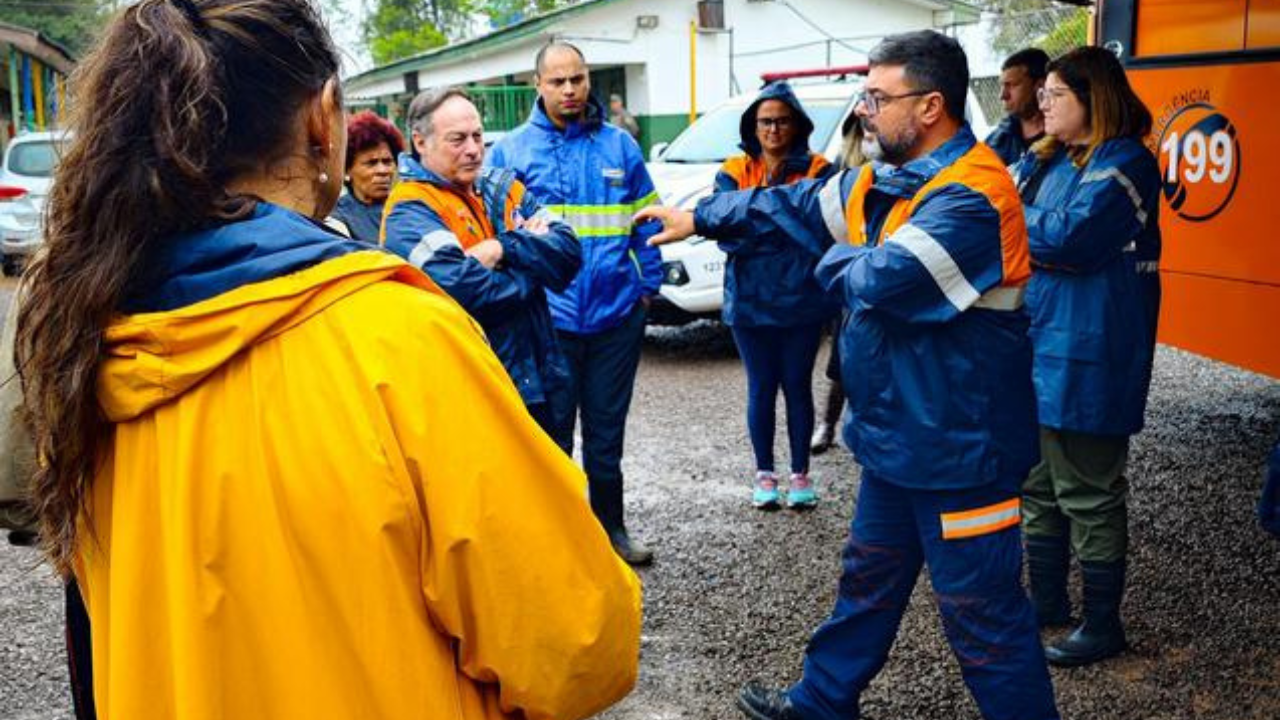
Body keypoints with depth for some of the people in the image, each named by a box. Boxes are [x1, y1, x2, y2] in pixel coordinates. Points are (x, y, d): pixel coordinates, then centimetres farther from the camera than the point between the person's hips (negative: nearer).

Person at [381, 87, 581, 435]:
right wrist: (531, 262, -11)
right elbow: (459, 287, -27)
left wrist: (506, 248, -19)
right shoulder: (410, 211, -12)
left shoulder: (503, 189, 8)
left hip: (539, 387, 7)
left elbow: (569, 251, -3)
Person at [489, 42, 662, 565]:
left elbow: (645, 223, 9)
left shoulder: (619, 145, 5)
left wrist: (649, 285, 3)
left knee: (607, 428, 15)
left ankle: (611, 525, 30)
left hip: (617, 314, 2)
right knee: (552, 430, 9)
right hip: (547, 318, -2)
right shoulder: (510, 151, 0)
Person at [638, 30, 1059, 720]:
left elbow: (880, 279, -32)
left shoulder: (970, 196, -23)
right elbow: (795, 204, 19)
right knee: (869, 578, 24)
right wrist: (697, 217, 23)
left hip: (958, 448, -10)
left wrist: (836, 261, -9)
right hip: (896, 436, 10)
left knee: (982, 613, 1)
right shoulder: (886, 180, 8)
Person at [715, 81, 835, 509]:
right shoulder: (734, 172, 4)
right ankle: (764, 473, 23)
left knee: (797, 386, 8)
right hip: (750, 300, 1)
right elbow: (727, 234, -7)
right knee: (761, 387, 10)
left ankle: (800, 473, 22)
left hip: (801, 300, -1)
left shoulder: (817, 170, 1)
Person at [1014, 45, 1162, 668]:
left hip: (1084, 358, -9)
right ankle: (1047, 599, 32)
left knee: (1086, 495, 1)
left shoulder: (1124, 165, -13)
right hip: (1034, 346, 9)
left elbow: (1068, 240, -23)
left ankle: (1103, 624, 16)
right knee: (1038, 485, 17)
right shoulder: (1047, 161, 13)